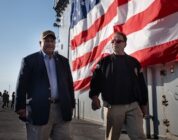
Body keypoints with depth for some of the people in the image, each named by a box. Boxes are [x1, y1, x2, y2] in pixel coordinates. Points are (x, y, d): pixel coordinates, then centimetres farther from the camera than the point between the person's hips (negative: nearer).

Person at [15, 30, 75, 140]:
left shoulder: (63, 61, 15)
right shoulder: (29, 60, 4)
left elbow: (69, 84, 14)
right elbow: (22, 85, 0)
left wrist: (71, 105, 10)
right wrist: (21, 107, -6)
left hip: (62, 109, 4)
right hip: (39, 109, -3)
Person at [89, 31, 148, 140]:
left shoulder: (134, 62, 12)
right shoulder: (104, 62, 8)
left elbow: (141, 84, 13)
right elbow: (96, 80, -2)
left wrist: (143, 104, 12)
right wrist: (94, 96, -19)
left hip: (133, 106, 1)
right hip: (112, 106, -1)